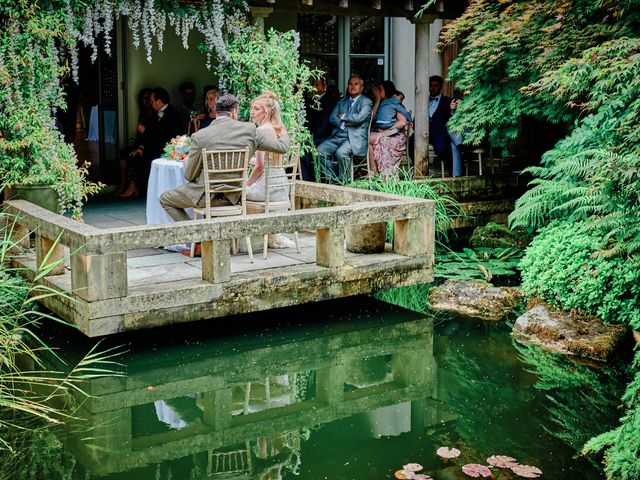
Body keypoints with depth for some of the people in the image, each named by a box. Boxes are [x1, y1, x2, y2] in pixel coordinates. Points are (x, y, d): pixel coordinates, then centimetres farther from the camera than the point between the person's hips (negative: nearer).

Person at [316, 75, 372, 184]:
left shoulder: (366, 102, 3)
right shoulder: (342, 101, 21)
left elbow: (359, 118, -15)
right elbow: (332, 118, 11)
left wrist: (343, 116, -2)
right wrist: (344, 123, -8)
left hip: (355, 138, -6)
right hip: (337, 136, 6)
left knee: (341, 152, -34)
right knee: (320, 150, -15)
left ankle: (343, 182, -16)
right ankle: (332, 179, -4)